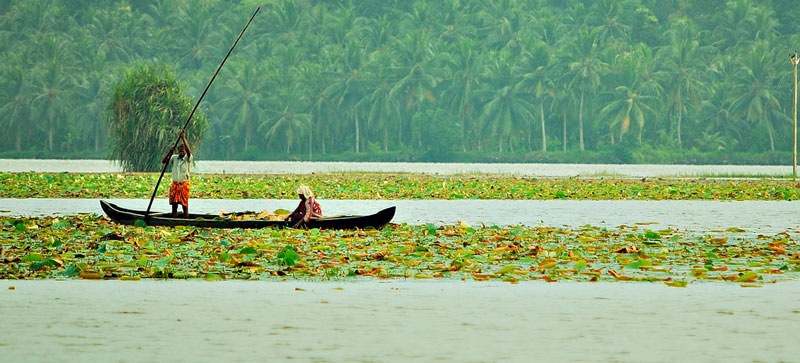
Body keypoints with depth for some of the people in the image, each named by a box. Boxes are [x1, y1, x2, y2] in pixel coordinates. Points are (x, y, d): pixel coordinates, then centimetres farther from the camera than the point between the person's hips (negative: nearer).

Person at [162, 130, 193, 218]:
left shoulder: (187, 159, -5)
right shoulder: (174, 158, 8)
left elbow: (188, 150, -23)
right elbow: (164, 161, 4)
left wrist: (183, 138, -29)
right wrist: (170, 152, -9)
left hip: (184, 183, -4)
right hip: (174, 183, 4)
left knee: (184, 204, -4)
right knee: (174, 204, 4)